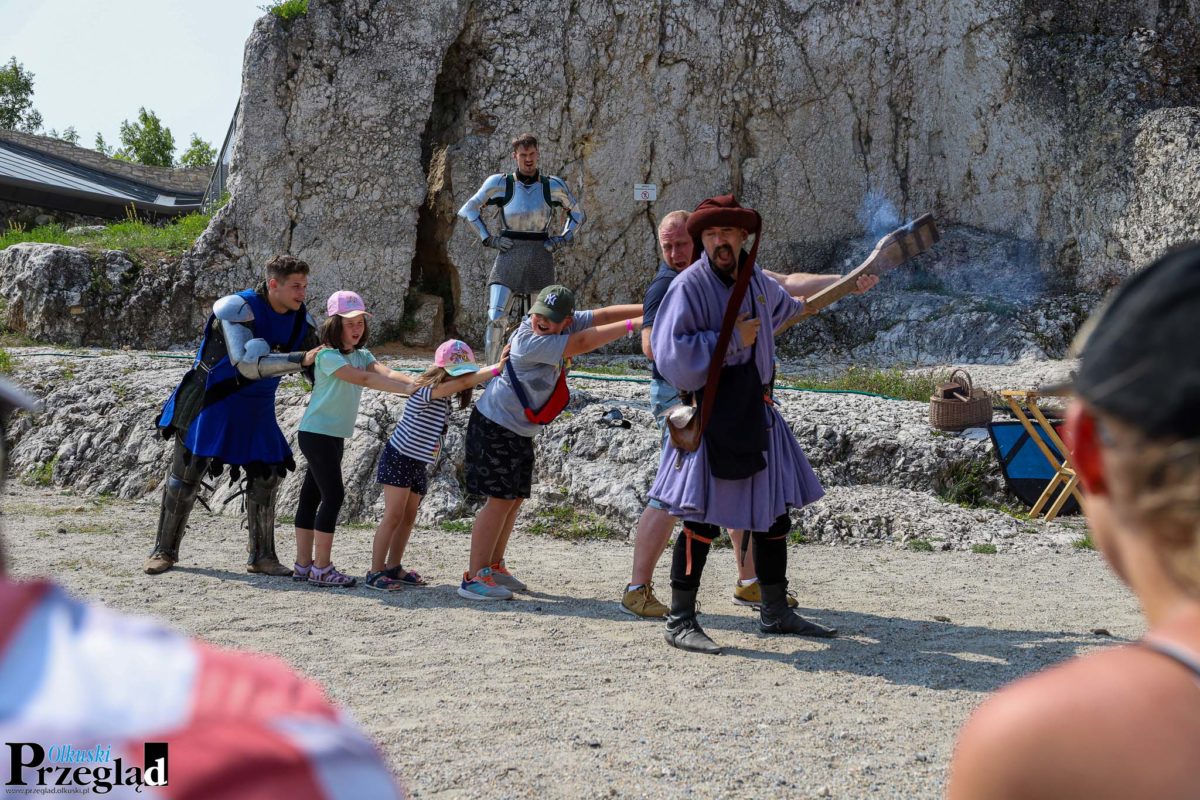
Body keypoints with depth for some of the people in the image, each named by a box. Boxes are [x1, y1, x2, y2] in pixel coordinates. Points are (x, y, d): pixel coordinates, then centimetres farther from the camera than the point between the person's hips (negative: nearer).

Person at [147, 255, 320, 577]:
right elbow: (247, 365, -35)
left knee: (266, 477, 1)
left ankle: (262, 556, 11)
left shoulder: (302, 320, -4)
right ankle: (165, 550, 16)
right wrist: (300, 359, -38)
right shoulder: (238, 309, -24)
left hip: (256, 409, 5)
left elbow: (319, 371, 5)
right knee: (185, 476, 3)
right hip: (213, 403, -5)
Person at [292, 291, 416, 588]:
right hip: (317, 433, -8)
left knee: (312, 495, 10)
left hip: (334, 435, 8)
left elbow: (386, 373, -7)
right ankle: (321, 568, -9)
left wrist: (420, 384, -26)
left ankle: (303, 564, 13)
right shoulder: (328, 356, -14)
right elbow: (364, 379, -25)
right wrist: (408, 390, -31)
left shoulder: (361, 354, 10)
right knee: (333, 495, -12)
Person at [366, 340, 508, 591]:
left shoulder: (444, 398, 9)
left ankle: (393, 567, 20)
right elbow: (464, 383, -30)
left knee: (408, 518, 11)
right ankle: (375, 573, -6)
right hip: (398, 459, -9)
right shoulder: (427, 390, -21)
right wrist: (496, 368, -32)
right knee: (393, 516, -9)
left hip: (419, 464, 9)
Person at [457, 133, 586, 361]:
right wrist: (488, 239, 0)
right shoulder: (500, 184, -1)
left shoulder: (553, 185, 4)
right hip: (509, 257, -2)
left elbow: (577, 214, 19)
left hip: (541, 258, 2)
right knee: (496, 318, -12)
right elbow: (468, 210, 8)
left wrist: (563, 238, 6)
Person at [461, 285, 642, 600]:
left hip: (521, 432, 9)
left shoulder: (567, 323, -5)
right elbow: (582, 343, -34)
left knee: (515, 498, 12)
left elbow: (602, 315, -6)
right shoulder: (529, 342, -29)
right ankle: (474, 578, -7)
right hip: (495, 428, -9)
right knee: (501, 499, -10)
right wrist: (633, 324, -34)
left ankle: (494, 566, 23)